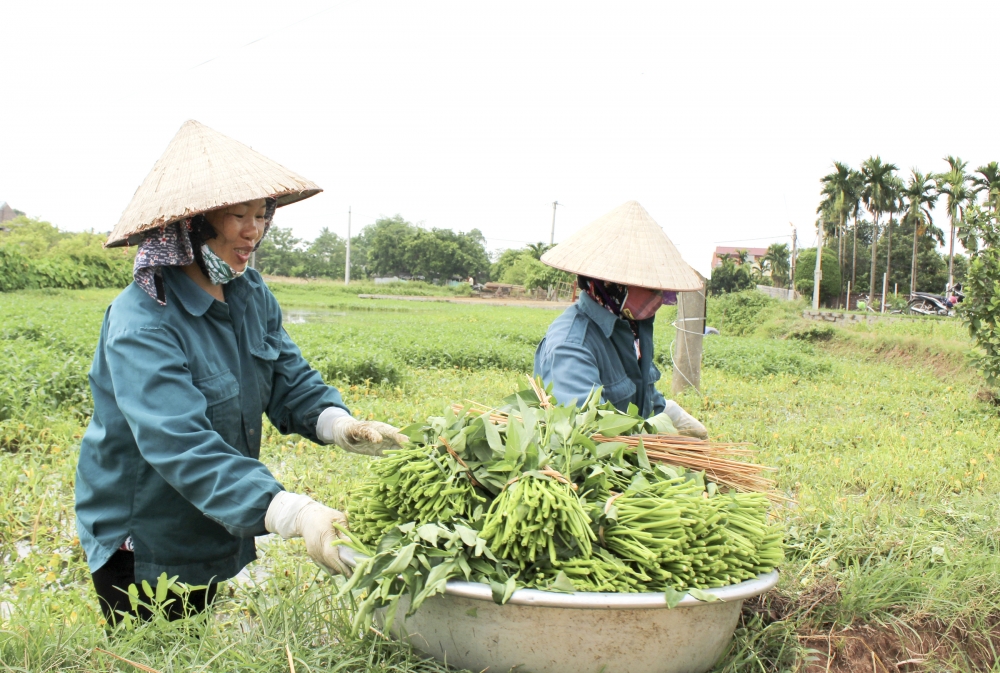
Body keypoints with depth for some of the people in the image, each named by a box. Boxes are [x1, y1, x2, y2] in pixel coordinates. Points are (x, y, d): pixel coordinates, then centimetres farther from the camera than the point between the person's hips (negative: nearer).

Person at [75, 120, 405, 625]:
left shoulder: (251, 294, -4)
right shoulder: (141, 324, -28)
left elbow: (291, 382, -2)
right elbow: (181, 445, -38)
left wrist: (341, 425, -25)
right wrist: (292, 514, -49)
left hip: (214, 532, 7)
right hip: (143, 543, -7)